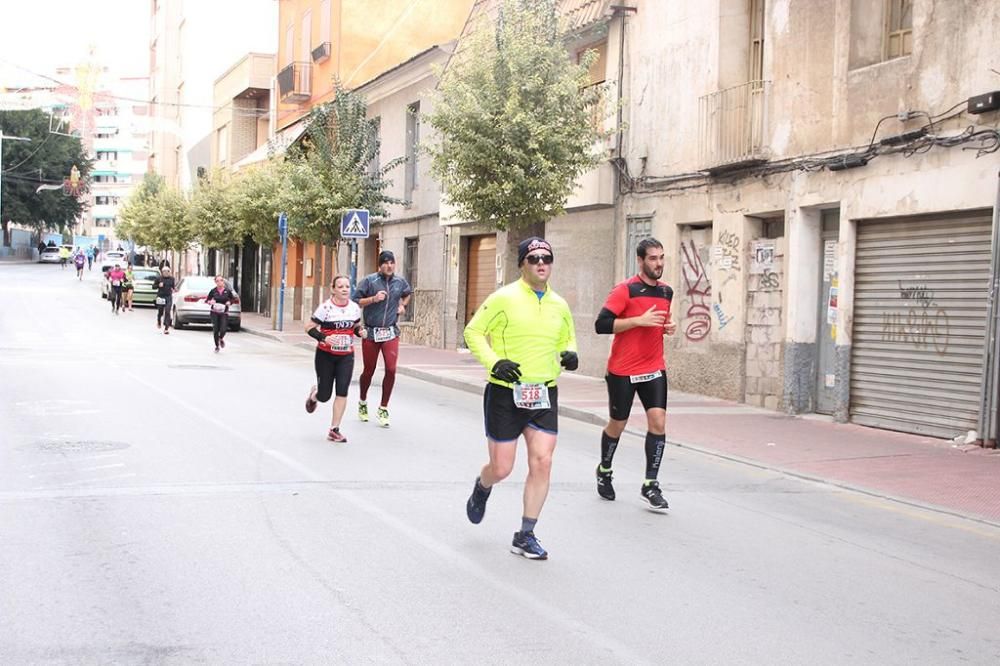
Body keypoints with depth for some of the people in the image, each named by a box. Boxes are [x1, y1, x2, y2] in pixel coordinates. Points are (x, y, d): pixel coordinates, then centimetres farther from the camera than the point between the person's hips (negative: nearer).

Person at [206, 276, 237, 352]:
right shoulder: (213, 291, -1)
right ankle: (217, 346, 20)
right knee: (215, 330, -1)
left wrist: (229, 302, -7)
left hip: (224, 313, 0)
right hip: (214, 313, 0)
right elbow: (207, 300, 7)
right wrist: (210, 302, -14)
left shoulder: (227, 291, -1)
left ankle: (221, 339, 27)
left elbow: (233, 299, 12)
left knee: (223, 329, -10)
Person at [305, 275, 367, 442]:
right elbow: (309, 328, -11)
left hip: (346, 356, 3)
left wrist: (361, 332, -5)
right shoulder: (326, 307, -14)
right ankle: (314, 394, 44)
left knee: (342, 392, -9)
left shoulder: (355, 307, 1)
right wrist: (324, 338, -26)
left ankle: (334, 430, 1)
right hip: (325, 355, -3)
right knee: (324, 395, 4)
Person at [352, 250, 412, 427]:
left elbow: (407, 293, 29)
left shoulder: (400, 281, 5)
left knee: (391, 369, -11)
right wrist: (373, 299, -18)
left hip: (390, 333, 2)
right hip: (371, 333, -2)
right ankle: (363, 402, 36)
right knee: (369, 371, 9)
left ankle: (383, 409, 3)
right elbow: (356, 302, -6)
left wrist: (402, 305, 12)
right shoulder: (369, 281, -6)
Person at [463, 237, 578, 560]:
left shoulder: (559, 305, 8)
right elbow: (473, 332, -2)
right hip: (504, 393, -4)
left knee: (542, 463, -6)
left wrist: (570, 354, 0)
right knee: (501, 468, 1)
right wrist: (494, 362, -16)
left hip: (544, 394, 4)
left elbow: (567, 338, 24)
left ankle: (525, 537, 6)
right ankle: (481, 489, 39)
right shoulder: (504, 298, -7)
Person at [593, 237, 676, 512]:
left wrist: (668, 326, 3)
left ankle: (650, 485, -3)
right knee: (617, 425, 10)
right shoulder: (625, 290, -12)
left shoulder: (666, 292, 9)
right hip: (623, 371, -4)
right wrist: (640, 320, -23)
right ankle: (604, 471, 35)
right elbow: (601, 325, -18)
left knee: (658, 421, -9)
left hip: (654, 369, 5)